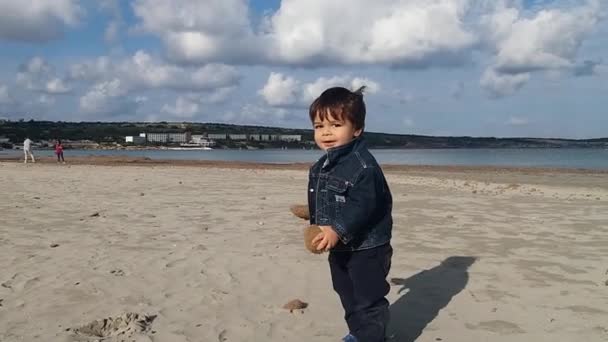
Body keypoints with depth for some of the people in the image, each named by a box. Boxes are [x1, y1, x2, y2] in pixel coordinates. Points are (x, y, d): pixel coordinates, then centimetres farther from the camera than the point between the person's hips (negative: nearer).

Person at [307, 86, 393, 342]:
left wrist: (337, 230, -36)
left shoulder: (363, 165, -24)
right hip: (339, 247, 10)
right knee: (348, 295, 24)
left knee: (369, 299, 2)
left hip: (367, 247, -9)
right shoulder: (320, 167, 6)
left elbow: (362, 205, -31)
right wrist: (318, 226, 17)